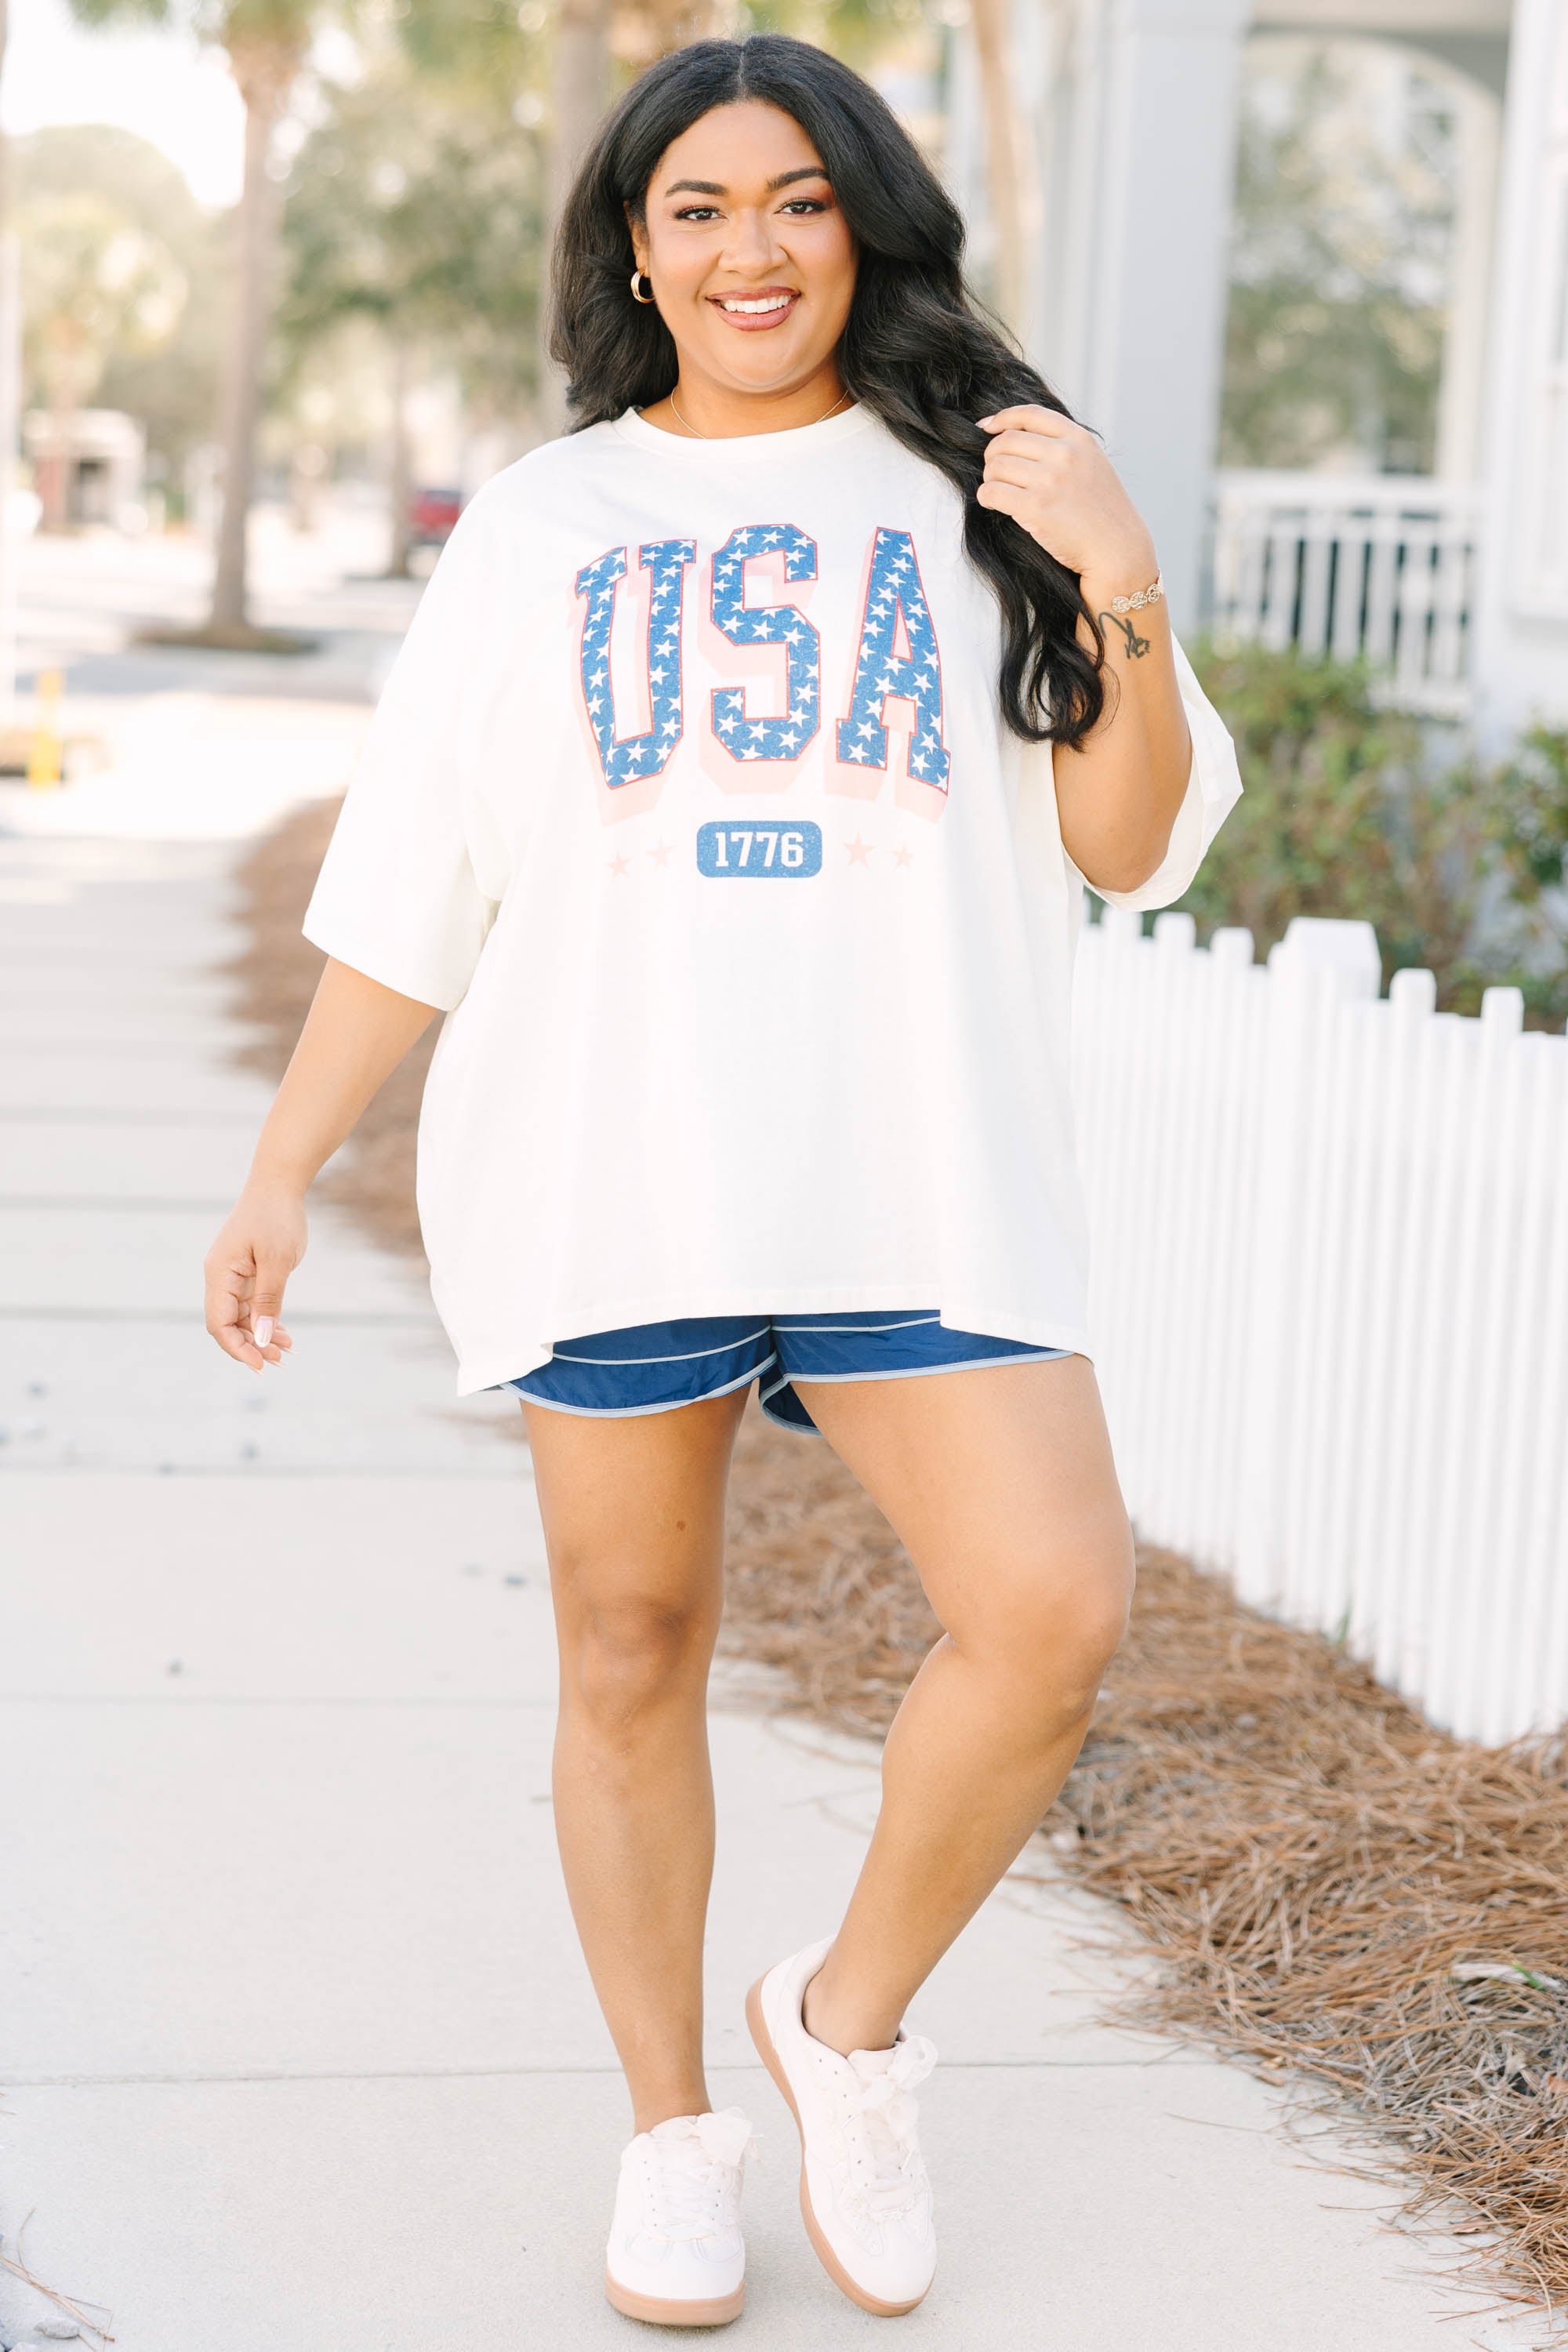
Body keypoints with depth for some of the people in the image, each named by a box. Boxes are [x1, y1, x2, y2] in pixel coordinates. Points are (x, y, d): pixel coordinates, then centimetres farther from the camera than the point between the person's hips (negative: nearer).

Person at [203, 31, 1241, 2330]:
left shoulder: (976, 495, 10)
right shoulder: (540, 526, 12)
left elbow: (1132, 849, 6)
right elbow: (407, 889, 12)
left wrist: (1128, 590, -10)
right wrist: (282, 1173, 7)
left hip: (919, 1170, 0)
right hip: (608, 1174, 1)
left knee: (1054, 1614, -14)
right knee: (632, 1651, 5)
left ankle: (850, 2014, 11)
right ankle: (672, 2127, 24)